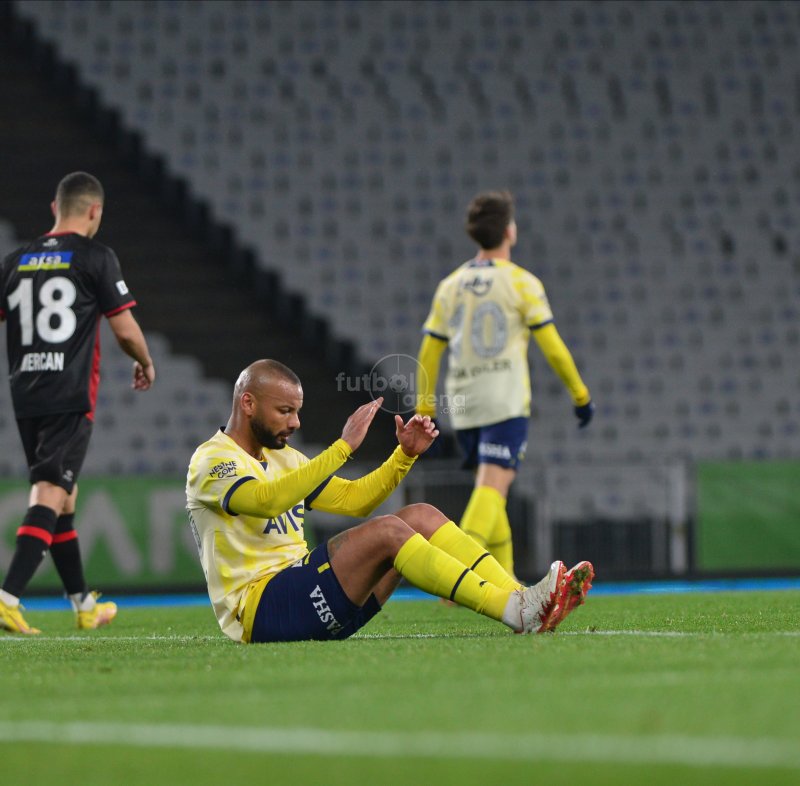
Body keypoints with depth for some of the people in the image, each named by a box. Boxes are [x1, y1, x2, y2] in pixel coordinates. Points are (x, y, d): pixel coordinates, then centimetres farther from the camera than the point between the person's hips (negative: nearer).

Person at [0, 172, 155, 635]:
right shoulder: (96, 258, -4)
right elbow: (125, 328, -4)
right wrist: (146, 363, 15)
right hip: (71, 398, -6)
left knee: (62, 497, 16)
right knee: (50, 496, -10)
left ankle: (85, 605, 26)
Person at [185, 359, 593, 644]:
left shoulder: (282, 457, 21)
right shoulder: (212, 461, -8)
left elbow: (354, 499, 22)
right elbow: (268, 500, -28)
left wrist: (405, 454, 6)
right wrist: (343, 446, -32)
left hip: (301, 592, 9)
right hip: (257, 608, -9)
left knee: (421, 517, -5)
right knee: (386, 531, -26)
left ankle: (525, 602, -17)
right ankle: (516, 610, -32)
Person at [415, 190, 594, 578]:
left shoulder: (450, 285, 10)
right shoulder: (521, 283, -3)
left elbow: (428, 353, 10)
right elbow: (552, 347, -4)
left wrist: (424, 412, 16)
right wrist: (580, 395, 7)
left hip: (463, 406, 5)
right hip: (506, 402, -5)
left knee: (489, 490, 15)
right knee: (492, 489, -14)